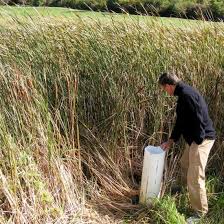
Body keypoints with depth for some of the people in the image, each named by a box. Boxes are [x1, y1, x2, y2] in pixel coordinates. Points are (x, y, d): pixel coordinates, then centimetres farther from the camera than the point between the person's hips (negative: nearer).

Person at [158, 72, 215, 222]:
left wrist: (198, 140, -19)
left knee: (195, 177, -4)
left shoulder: (187, 94, -21)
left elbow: (198, 118, -26)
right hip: (194, 138, 11)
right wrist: (172, 140, 22)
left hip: (202, 139, -11)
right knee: (185, 164, 29)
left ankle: (200, 212, 13)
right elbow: (181, 120, 20)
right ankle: (186, 189, 54)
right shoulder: (183, 93, 13)